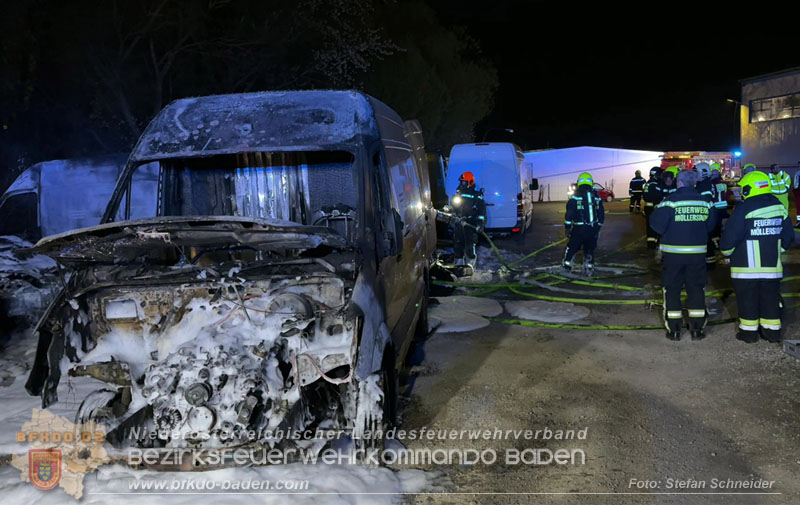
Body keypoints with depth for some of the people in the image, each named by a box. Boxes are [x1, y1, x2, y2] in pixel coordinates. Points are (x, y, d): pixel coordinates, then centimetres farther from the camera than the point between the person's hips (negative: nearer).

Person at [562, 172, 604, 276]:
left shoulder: (575, 197, -7)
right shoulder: (597, 198, 6)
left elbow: (569, 214, -9)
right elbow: (601, 215, 11)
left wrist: (567, 227, 0)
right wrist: (598, 228, 20)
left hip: (579, 229, -3)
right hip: (593, 229, 3)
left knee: (572, 246, 14)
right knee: (590, 248, 15)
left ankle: (567, 263, 22)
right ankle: (589, 267, 14)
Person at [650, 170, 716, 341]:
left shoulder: (670, 201, -13)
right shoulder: (704, 202, 0)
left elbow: (657, 225, -15)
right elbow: (710, 226, 7)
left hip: (673, 253, -3)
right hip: (697, 253, 3)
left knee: (672, 289, 7)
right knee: (696, 289, 12)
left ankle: (674, 330, 8)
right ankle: (697, 329, 14)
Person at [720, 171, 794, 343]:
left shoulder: (744, 209, -15)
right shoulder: (779, 207, 6)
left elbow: (730, 236, -16)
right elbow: (788, 236, 12)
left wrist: (726, 251, 2)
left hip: (747, 266, -5)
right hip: (772, 265, 6)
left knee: (747, 298, 5)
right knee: (770, 297, 15)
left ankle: (749, 331, 11)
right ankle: (772, 331, 20)